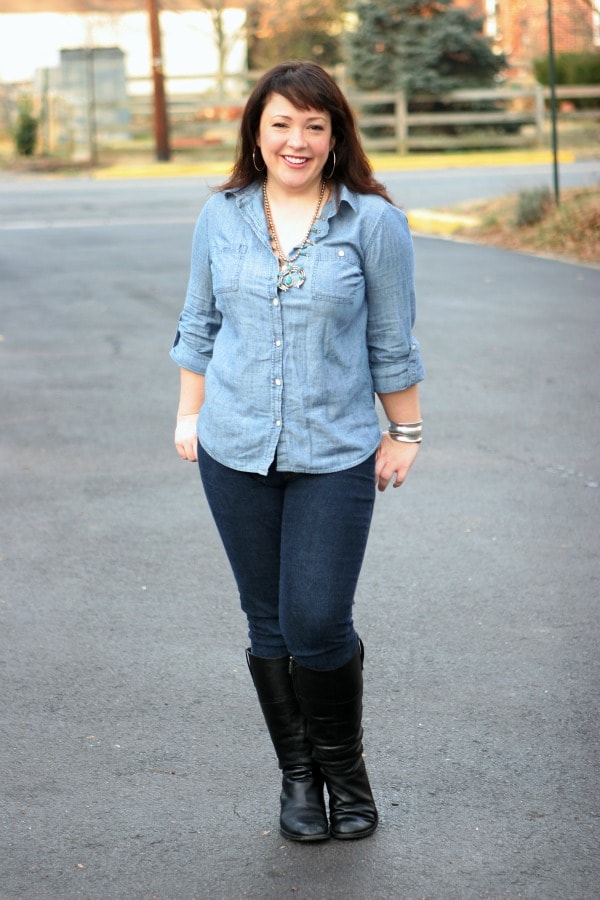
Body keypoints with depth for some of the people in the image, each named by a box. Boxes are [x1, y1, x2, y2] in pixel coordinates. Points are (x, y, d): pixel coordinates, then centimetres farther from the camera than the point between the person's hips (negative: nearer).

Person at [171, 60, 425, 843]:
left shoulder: (373, 222, -5)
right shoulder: (221, 217, 3)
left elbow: (392, 343, 1)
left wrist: (404, 434, 4)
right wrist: (189, 414, 12)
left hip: (335, 454, -3)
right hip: (236, 452, 3)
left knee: (318, 626, -6)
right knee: (269, 625, 9)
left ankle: (345, 770, 20)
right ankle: (298, 775, 26)